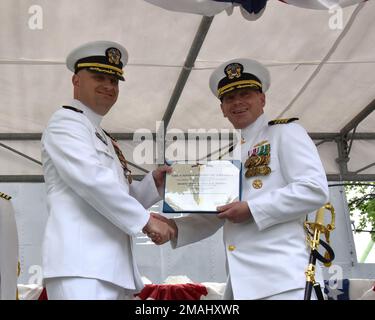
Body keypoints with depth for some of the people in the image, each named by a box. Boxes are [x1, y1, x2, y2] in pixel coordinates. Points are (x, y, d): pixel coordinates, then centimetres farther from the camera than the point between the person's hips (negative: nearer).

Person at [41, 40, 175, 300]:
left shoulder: (105, 139, 25)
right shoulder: (66, 122, -2)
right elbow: (91, 180, -17)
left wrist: (154, 183, 7)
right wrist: (145, 219, -13)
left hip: (109, 266, 9)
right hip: (82, 267, -9)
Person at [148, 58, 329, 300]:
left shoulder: (285, 133, 2)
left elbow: (315, 190, -11)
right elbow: (213, 218, 20)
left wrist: (251, 209, -14)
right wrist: (175, 227, 2)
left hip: (280, 276, -6)